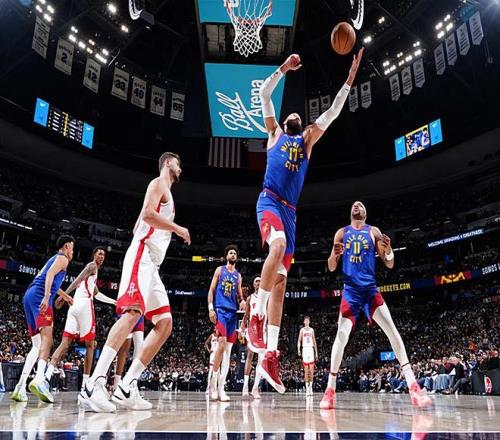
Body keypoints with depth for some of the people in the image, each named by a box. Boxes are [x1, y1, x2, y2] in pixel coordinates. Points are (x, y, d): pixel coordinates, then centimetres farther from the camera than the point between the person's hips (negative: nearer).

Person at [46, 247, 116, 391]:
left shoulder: (92, 273, 32)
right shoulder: (92, 266, 4)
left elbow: (97, 294, 42)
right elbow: (78, 280, -13)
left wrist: (115, 302, 48)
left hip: (74, 306, 8)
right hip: (85, 305, -8)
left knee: (65, 343, -3)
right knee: (90, 345, 1)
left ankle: (47, 375, -22)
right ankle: (85, 383, 2)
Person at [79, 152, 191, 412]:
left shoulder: (166, 192, 30)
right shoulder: (159, 183, 3)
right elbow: (147, 213, -16)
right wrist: (178, 229, -7)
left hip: (151, 263, 10)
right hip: (142, 255, -10)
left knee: (165, 324, 2)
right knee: (133, 312, -26)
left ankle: (126, 388, -2)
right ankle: (94, 384, -32)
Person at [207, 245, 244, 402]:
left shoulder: (238, 275, 19)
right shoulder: (220, 270, 8)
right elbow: (211, 290, 2)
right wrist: (211, 308, -10)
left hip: (232, 312, 5)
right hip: (220, 310, -5)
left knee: (228, 349, 1)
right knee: (222, 343, -21)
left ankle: (220, 387, 3)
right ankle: (213, 382, -8)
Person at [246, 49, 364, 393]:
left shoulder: (307, 140, 27)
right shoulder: (275, 133, 20)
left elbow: (332, 112, 22)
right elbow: (265, 95, 14)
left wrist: (350, 79, 18)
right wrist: (283, 69, 8)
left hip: (290, 210, 4)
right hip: (269, 201, -4)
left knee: (281, 281, -3)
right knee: (279, 247, -37)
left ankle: (270, 356, -4)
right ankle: (256, 315, -28)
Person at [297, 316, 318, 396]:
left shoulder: (312, 330, 13)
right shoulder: (302, 330, 5)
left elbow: (314, 341, 16)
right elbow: (299, 341, -1)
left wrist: (316, 352, 12)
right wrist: (298, 349, -17)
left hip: (311, 349, 2)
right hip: (305, 349, -2)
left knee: (311, 370, -3)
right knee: (306, 371, -2)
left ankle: (311, 386, 8)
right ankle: (307, 388, 2)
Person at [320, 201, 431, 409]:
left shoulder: (374, 231, 8)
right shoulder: (341, 233, 10)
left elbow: (389, 264, 5)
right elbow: (331, 268, 7)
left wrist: (388, 249, -18)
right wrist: (334, 254, -17)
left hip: (370, 288, 0)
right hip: (350, 290, 0)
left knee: (392, 329, -14)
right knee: (342, 335, -10)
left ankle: (413, 385, -13)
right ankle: (330, 389, -1)